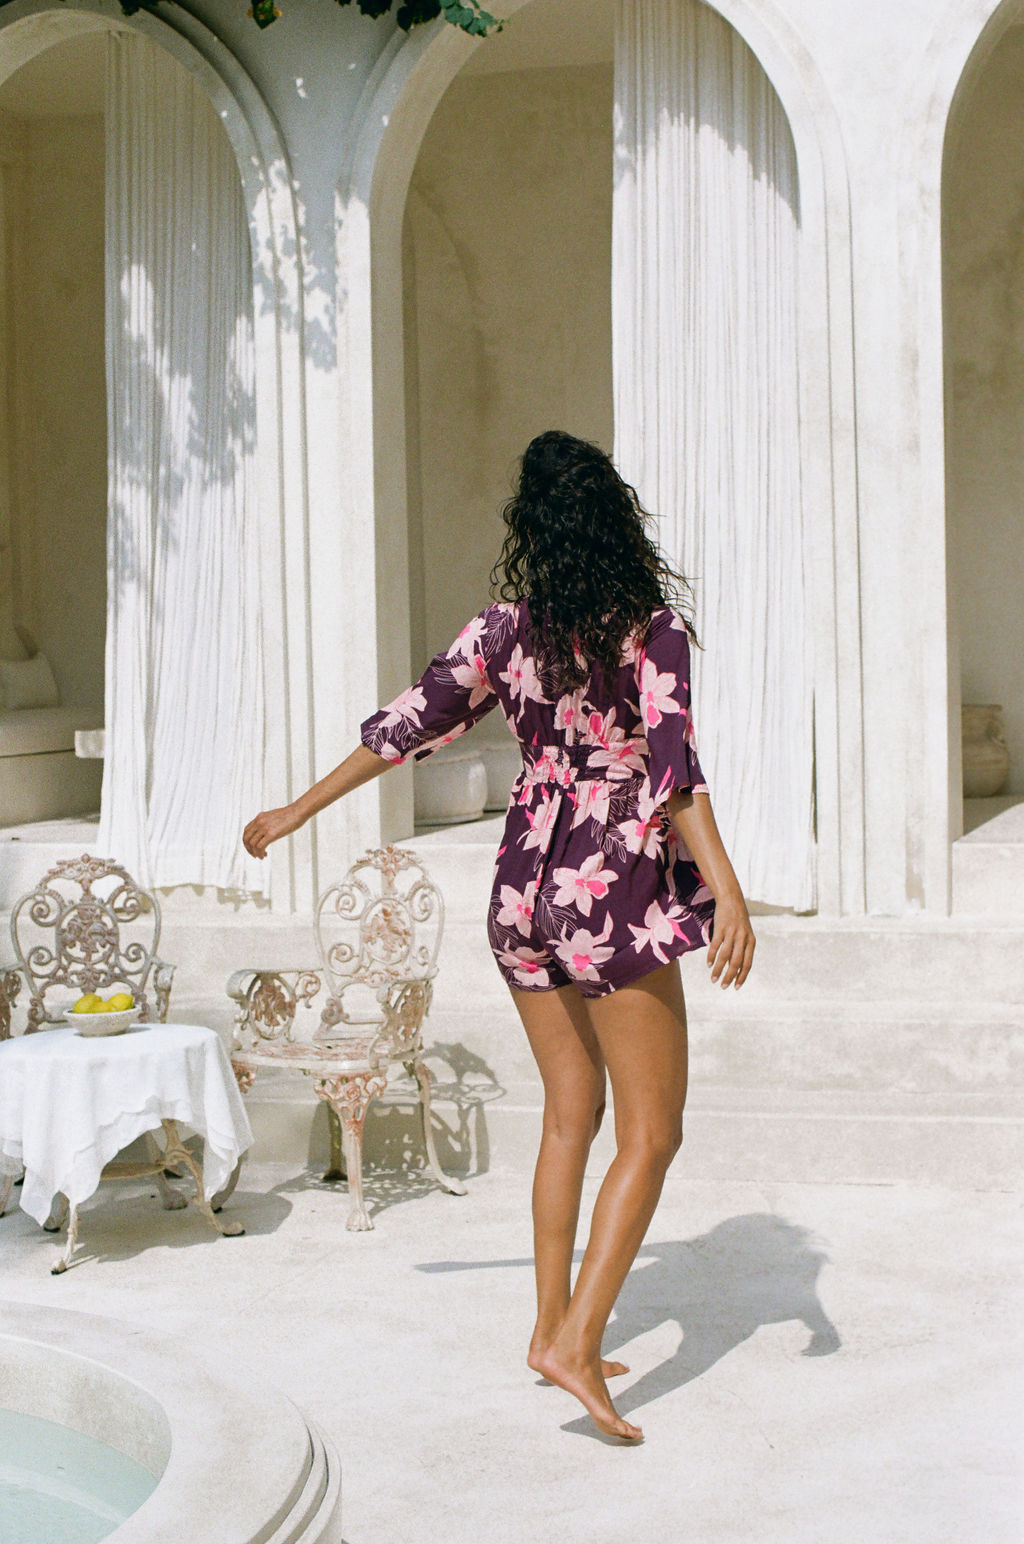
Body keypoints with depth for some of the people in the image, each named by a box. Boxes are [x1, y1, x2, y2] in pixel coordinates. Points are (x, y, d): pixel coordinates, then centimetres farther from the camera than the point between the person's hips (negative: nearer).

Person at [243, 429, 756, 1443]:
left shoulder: (504, 633, 1)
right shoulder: (652, 628, -11)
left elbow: (404, 728, 7)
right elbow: (674, 770, -21)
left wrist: (297, 811, 18)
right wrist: (728, 894, -24)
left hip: (527, 894, 6)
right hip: (619, 900, -6)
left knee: (571, 1113, 19)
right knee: (650, 1134, 3)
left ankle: (551, 1327, 25)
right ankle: (577, 1344, -5)